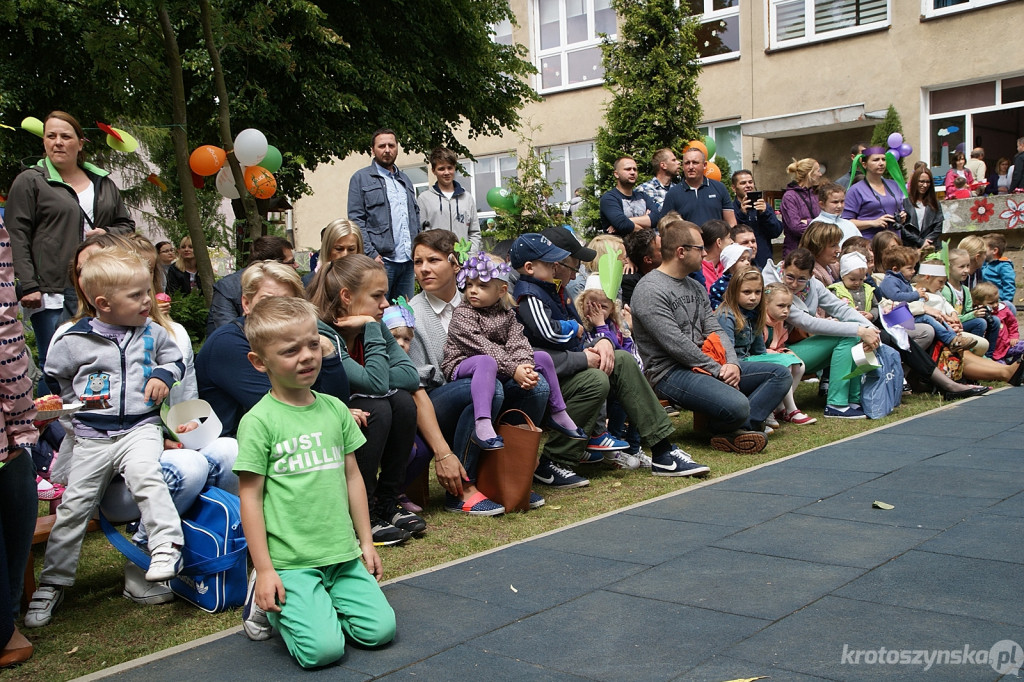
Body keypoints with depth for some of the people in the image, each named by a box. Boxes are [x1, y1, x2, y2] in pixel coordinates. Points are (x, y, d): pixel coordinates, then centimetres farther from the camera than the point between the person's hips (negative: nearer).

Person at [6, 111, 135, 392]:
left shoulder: (103, 182, 17)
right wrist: (28, 287, -13)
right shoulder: (30, 181, 3)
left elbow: (127, 224, 23)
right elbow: (17, 238, -3)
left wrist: (107, 234, 0)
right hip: (53, 292, -4)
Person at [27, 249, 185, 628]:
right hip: (91, 437, 1)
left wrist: (163, 376, 0)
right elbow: (51, 378, 14)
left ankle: (166, 547, -30)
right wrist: (71, 404, 5)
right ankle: (52, 583, 16)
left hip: (140, 429, 0)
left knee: (144, 474, -32)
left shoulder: (153, 334, 5)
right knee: (73, 506, 3)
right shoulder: (74, 341, -1)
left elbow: (175, 359, 19)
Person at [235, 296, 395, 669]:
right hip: (290, 560, -5)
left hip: (343, 554, 5)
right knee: (323, 648, -15)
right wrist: (264, 569, -9)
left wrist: (366, 542, 14)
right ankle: (269, 599, 13)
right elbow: (250, 497, -8)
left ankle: (312, 604, 21)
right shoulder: (258, 421, -9)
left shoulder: (335, 409, 7)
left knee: (380, 630, -3)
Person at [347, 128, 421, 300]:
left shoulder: (405, 180, 23)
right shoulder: (361, 178, 4)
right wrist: (371, 254, -15)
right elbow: (356, 220, -4)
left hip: (408, 260, 6)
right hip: (381, 260, -6)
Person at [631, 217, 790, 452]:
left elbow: (715, 331, 13)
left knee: (779, 374, 2)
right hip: (670, 372, -10)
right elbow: (676, 345, -18)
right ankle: (724, 431, 2)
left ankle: (742, 427, -16)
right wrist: (718, 370, -13)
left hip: (702, 365, 10)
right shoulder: (649, 291, -12)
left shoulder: (695, 287, 17)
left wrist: (731, 364, -6)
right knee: (737, 405, -32)